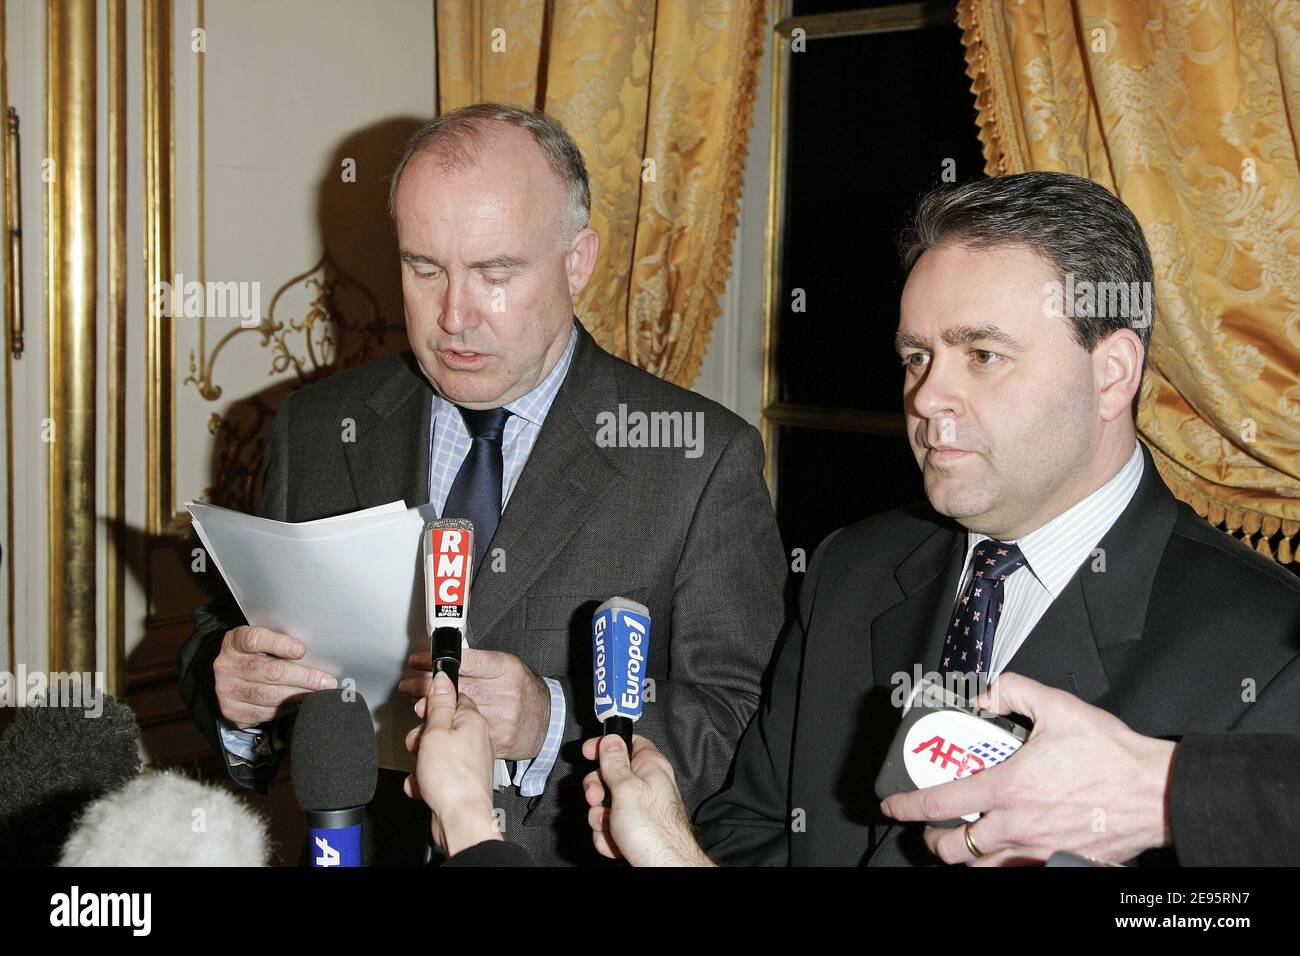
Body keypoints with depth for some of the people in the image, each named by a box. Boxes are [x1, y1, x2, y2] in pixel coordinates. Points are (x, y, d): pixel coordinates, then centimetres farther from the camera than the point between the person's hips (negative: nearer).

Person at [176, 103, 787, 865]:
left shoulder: (704, 459, -4)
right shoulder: (315, 432, 6)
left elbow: (740, 729, -7)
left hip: (583, 854, -3)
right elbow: (224, 634, 12)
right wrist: (232, 689, -8)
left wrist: (553, 724, -20)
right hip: (357, 850, 4)